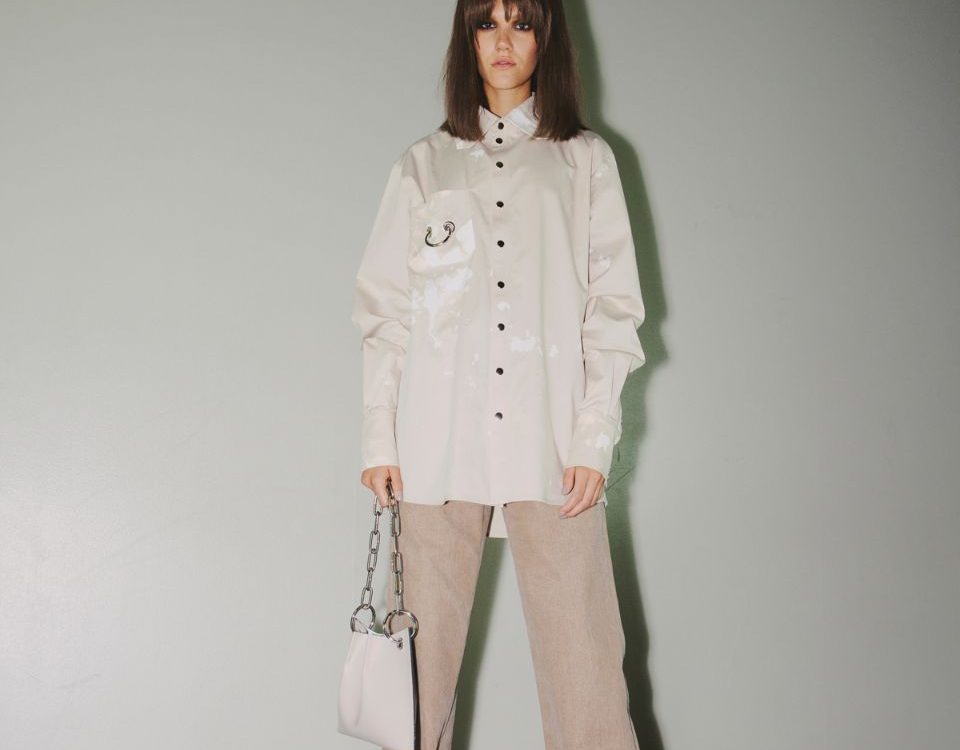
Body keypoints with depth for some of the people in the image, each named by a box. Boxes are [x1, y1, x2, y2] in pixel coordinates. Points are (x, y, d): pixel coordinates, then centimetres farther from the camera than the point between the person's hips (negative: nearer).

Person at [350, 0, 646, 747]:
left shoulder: (588, 160, 13)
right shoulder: (423, 165, 14)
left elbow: (613, 307, 7)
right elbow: (385, 311, 11)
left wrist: (594, 438, -3)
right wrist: (379, 439, 2)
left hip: (552, 448, 0)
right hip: (439, 446, 1)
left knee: (584, 658, -5)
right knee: (423, 653, 1)